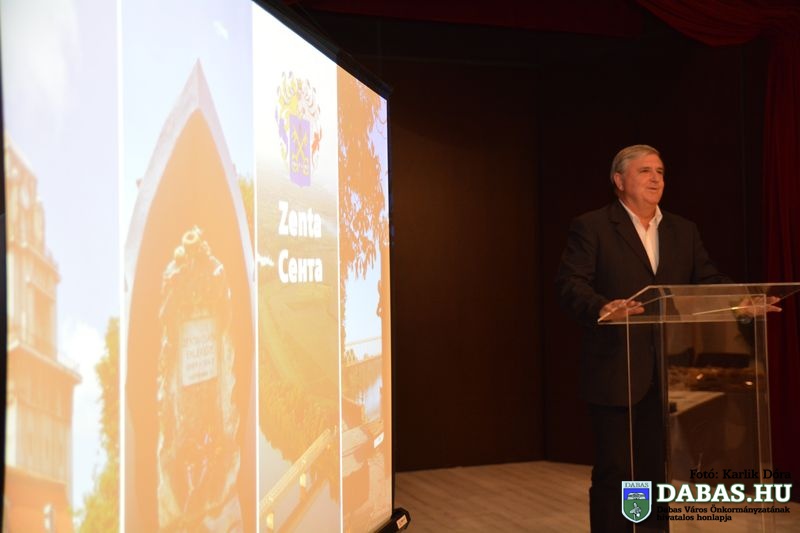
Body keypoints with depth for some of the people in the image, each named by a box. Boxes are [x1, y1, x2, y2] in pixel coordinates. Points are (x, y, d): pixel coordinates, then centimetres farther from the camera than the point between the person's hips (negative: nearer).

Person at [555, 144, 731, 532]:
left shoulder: (684, 231, 14)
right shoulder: (591, 227, -4)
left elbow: (707, 280, 8)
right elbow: (570, 284, -13)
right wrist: (602, 307, -33)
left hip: (668, 373, 5)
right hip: (616, 372, -5)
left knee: (657, 469, 13)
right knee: (614, 472, 1)